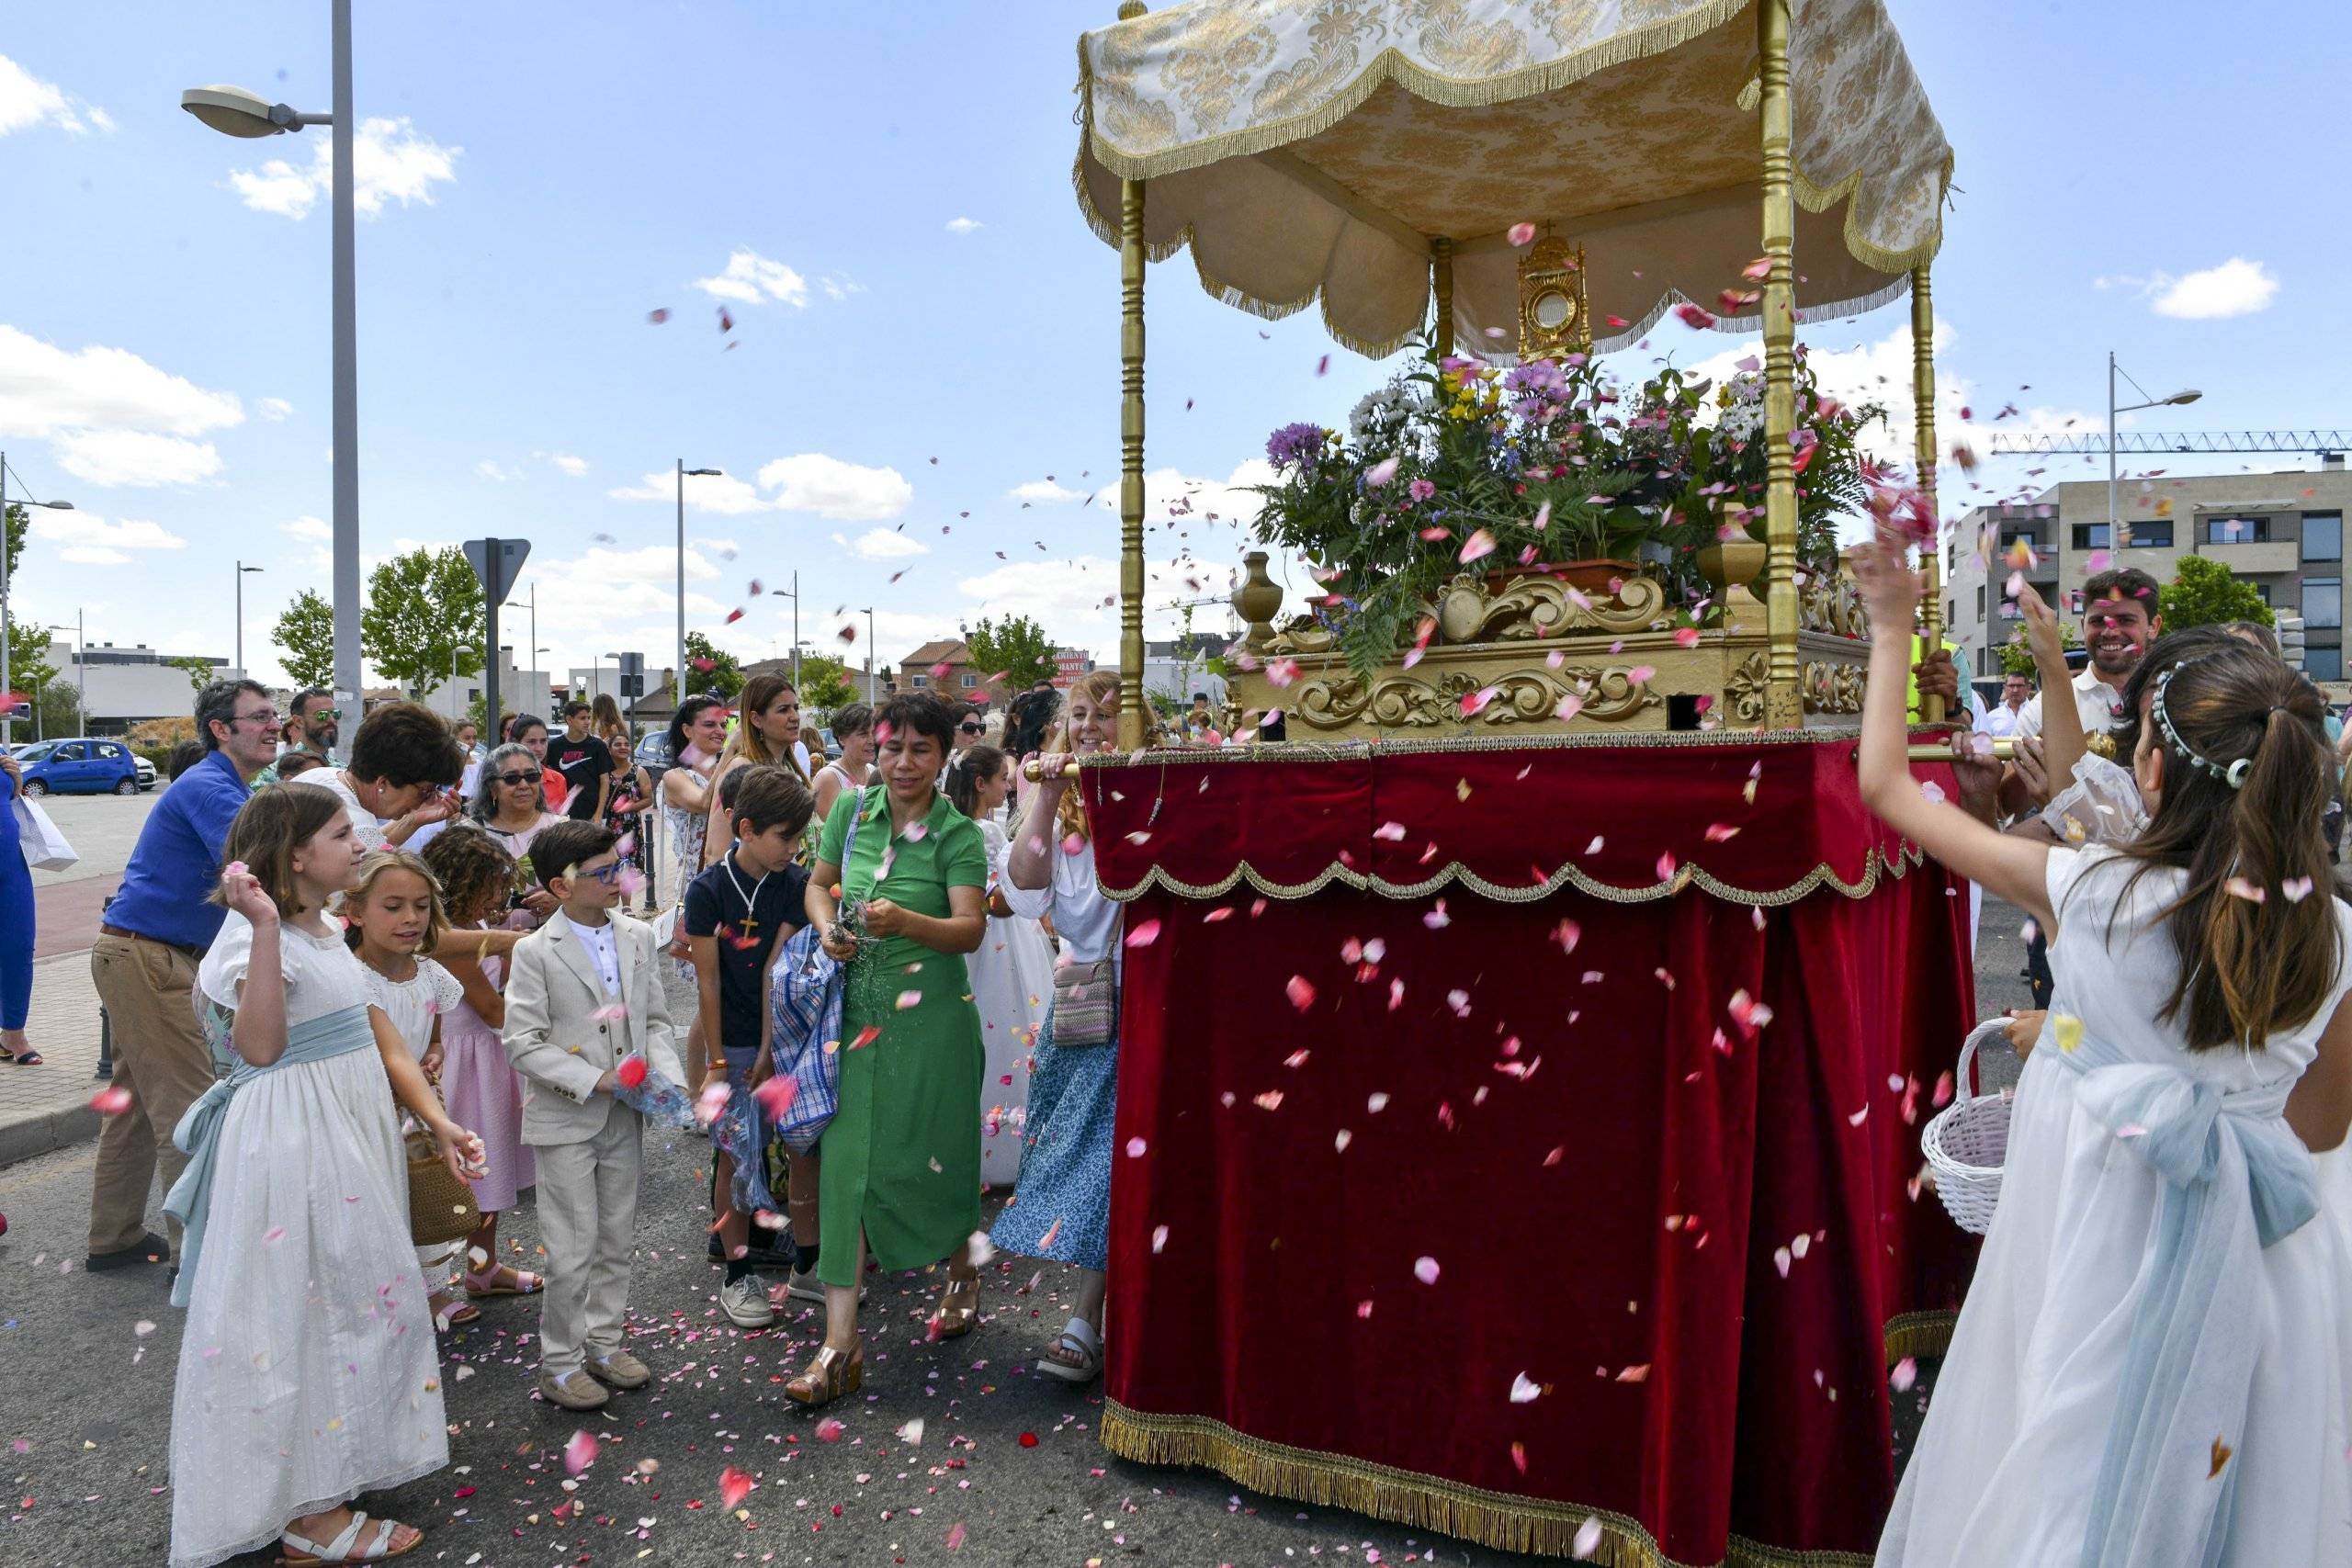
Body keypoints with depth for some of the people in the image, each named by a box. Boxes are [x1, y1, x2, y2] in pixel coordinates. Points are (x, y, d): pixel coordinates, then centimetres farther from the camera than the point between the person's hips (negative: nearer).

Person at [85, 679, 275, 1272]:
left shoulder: (225, 788, 16)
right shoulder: (210, 789, -17)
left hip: (140, 955, 11)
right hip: (147, 959, -11)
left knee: (138, 1104, 17)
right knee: (186, 1105, -7)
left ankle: (114, 1237, 27)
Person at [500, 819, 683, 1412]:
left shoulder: (639, 937, 2)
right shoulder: (536, 952, -12)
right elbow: (523, 1043, -13)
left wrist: (668, 1078, -9)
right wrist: (594, 1080, -20)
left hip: (625, 1118, 5)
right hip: (566, 1121, -5)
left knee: (615, 1242, 16)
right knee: (572, 1251, 2)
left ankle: (604, 1345, 32)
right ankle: (559, 1365, 19)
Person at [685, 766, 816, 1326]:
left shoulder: (796, 884, -3)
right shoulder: (708, 890, -9)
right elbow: (708, 980, -8)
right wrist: (716, 1062, -8)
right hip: (735, 1041, -2)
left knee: (807, 1147, 7)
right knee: (735, 1155, 5)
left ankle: (807, 1267, 22)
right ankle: (738, 1277, 19)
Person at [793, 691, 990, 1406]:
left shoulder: (959, 834, -7)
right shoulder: (851, 808, 4)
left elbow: (971, 929, -18)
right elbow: (818, 883, 17)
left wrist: (905, 922, -35)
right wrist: (829, 929, -4)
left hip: (929, 1014, -3)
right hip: (858, 1008, 3)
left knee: (935, 1158, 8)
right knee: (846, 1160, -2)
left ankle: (963, 1270, 40)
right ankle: (840, 1344, 4)